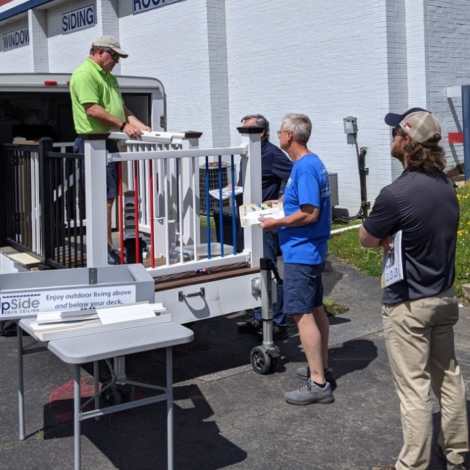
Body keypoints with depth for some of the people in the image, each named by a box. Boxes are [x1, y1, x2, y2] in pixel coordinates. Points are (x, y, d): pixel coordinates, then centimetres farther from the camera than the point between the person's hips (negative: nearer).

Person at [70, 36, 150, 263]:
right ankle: (106, 249, -8)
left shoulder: (108, 77, 22)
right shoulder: (85, 74, -10)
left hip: (109, 141, 10)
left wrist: (136, 122, 9)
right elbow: (92, 109, -19)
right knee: (105, 196, -11)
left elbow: (120, 106, 25)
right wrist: (122, 124, -18)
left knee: (109, 195, 11)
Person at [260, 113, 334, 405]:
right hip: (312, 249, 10)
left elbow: (309, 214, -24)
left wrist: (276, 223, -14)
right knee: (315, 309, 16)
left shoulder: (304, 167, -19)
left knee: (302, 314, -8)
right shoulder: (314, 163, 12)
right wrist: (282, 205, 19)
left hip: (301, 251, -10)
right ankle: (322, 369, 28)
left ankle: (318, 384, -4)